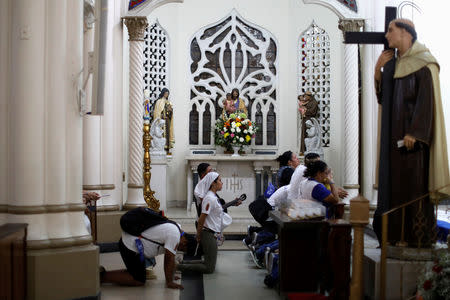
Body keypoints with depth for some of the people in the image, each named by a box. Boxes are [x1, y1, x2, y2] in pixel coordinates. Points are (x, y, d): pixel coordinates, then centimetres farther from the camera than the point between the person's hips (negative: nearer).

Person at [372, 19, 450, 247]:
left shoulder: (422, 63, -8)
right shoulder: (394, 64, 17)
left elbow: (426, 99, -16)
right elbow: (383, 98, 15)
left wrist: (413, 132, -22)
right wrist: (378, 71, 3)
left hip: (413, 133, -8)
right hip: (394, 134, 8)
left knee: (415, 181, -6)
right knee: (394, 181, 7)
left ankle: (419, 236, -1)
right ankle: (397, 233, 12)